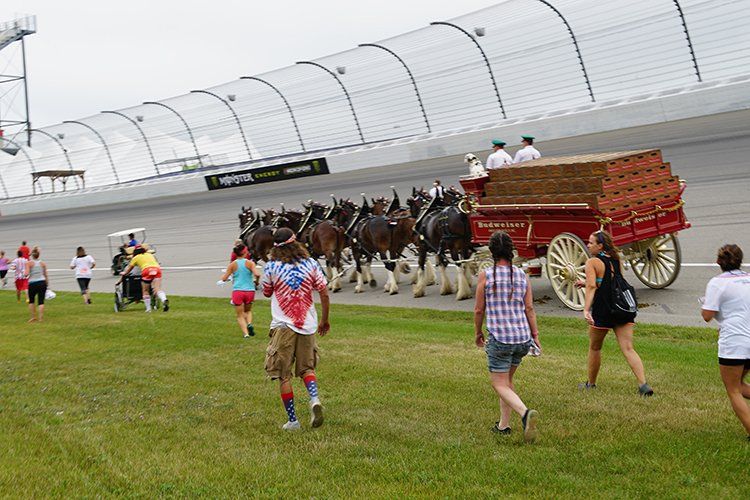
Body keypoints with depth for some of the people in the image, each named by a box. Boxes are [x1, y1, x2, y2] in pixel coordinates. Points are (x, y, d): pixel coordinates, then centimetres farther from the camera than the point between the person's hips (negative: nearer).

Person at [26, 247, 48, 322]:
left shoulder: (29, 263, -5)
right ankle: (40, 318, -2)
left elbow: (27, 274, -14)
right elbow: (46, 275, 8)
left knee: (31, 301, 18)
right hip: (42, 283, 2)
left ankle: (33, 317, 16)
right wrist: (47, 284, 16)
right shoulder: (43, 263, 5)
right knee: (41, 301, 3)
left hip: (32, 284, -2)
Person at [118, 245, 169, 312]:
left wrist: (120, 280, 39)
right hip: (157, 268, 3)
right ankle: (164, 300, -35)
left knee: (145, 291, 11)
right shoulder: (150, 254, 33)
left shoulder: (136, 257, 23)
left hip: (147, 270, -3)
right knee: (157, 289, -8)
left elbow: (128, 269, 29)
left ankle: (148, 309, 7)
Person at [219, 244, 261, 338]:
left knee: (240, 315, 9)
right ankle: (249, 323, -3)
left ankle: (245, 333, -7)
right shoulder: (250, 263, -2)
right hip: (249, 291, 0)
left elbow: (224, 278, 2)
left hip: (237, 291, 0)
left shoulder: (233, 264, 1)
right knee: (248, 311, 25)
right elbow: (257, 274, -17)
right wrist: (256, 281, 4)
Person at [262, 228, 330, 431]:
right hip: (307, 325, 3)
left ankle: (292, 420, 6)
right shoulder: (311, 264, 1)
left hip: (283, 326, -2)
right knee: (307, 368, 17)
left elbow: (266, 293, 10)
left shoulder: (272, 267, -5)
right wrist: (324, 320, 13)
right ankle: (314, 399, -10)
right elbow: (324, 294, 1)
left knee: (283, 375, 6)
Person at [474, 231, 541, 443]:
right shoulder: (522, 275, 4)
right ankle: (503, 425, 25)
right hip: (522, 338, 5)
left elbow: (479, 309, -2)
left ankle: (525, 412, -23)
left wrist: (478, 333, 13)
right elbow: (529, 308, 4)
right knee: (507, 379, 21)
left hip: (499, 338, -5)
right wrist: (535, 335, 10)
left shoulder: (486, 276, -7)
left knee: (499, 384, 2)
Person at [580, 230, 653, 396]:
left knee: (594, 347, 15)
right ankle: (644, 385, -13)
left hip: (603, 311, -5)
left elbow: (592, 287, -22)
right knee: (628, 349, 0)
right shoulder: (616, 259, 13)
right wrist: (585, 284, 30)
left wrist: (586, 309, -31)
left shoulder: (592, 263, -7)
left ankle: (591, 384, 28)